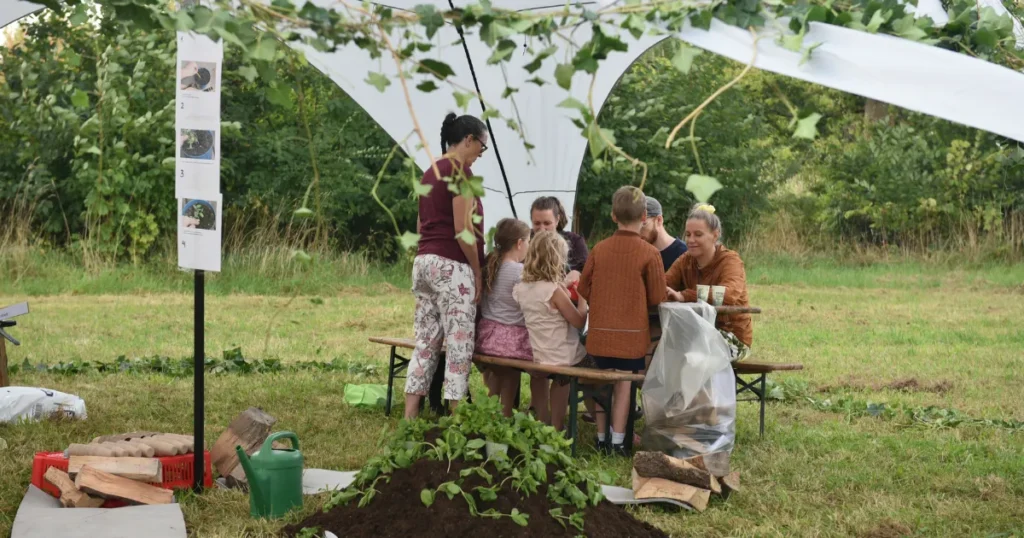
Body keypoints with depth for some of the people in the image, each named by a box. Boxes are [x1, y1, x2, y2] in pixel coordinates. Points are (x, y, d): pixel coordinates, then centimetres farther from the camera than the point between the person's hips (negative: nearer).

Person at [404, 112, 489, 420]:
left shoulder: (430, 172, 16)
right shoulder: (460, 171, -11)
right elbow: (462, 230, -16)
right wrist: (477, 273, -9)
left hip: (423, 262, 9)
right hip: (451, 266, -9)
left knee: (425, 343, 9)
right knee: (459, 346, -5)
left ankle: (409, 420, 8)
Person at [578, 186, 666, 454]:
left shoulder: (599, 249, -1)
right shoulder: (649, 253, -10)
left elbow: (584, 289, 5)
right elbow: (657, 298, -5)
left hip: (600, 333, 3)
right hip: (632, 336, -3)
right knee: (623, 385, 4)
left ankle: (602, 439, 20)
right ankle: (617, 441, 7)